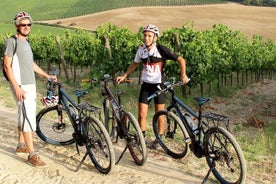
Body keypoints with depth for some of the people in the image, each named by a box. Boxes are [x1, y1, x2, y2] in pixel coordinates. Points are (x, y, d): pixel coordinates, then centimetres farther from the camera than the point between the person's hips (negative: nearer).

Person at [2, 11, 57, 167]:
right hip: (20, 86, -8)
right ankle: (32, 155, -10)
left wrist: (47, 75, 23)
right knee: (28, 118, -12)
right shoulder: (12, 42, -10)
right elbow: (7, 66, -14)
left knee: (25, 117, 15)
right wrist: (17, 87, -21)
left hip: (31, 85, 9)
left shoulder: (26, 42, 15)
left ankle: (21, 146, 28)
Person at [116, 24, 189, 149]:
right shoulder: (141, 50, -1)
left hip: (159, 85, -3)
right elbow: (135, 64, 17)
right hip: (146, 85, 3)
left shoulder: (161, 49, -13)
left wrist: (183, 75, -22)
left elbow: (181, 60, -9)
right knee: (141, 114, -2)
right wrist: (124, 76, 12)